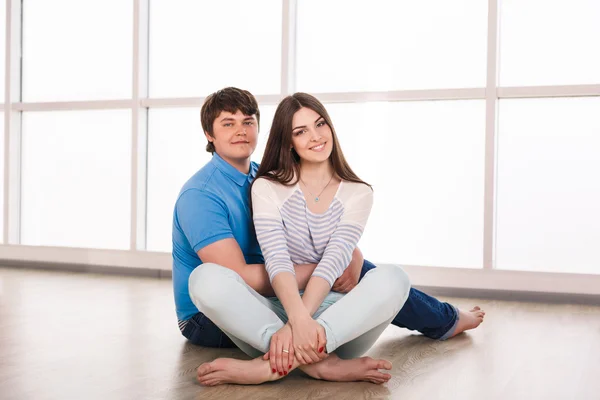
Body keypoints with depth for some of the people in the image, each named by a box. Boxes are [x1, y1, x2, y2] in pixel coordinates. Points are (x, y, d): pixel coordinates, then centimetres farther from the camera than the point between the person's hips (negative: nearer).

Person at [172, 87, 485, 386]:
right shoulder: (200, 195, -20)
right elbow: (237, 277, -29)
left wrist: (351, 257, -19)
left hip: (267, 297, 7)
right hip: (209, 318, -7)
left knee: (359, 269, 2)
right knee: (207, 279, -41)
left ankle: (446, 321, 19)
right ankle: (313, 361, -52)